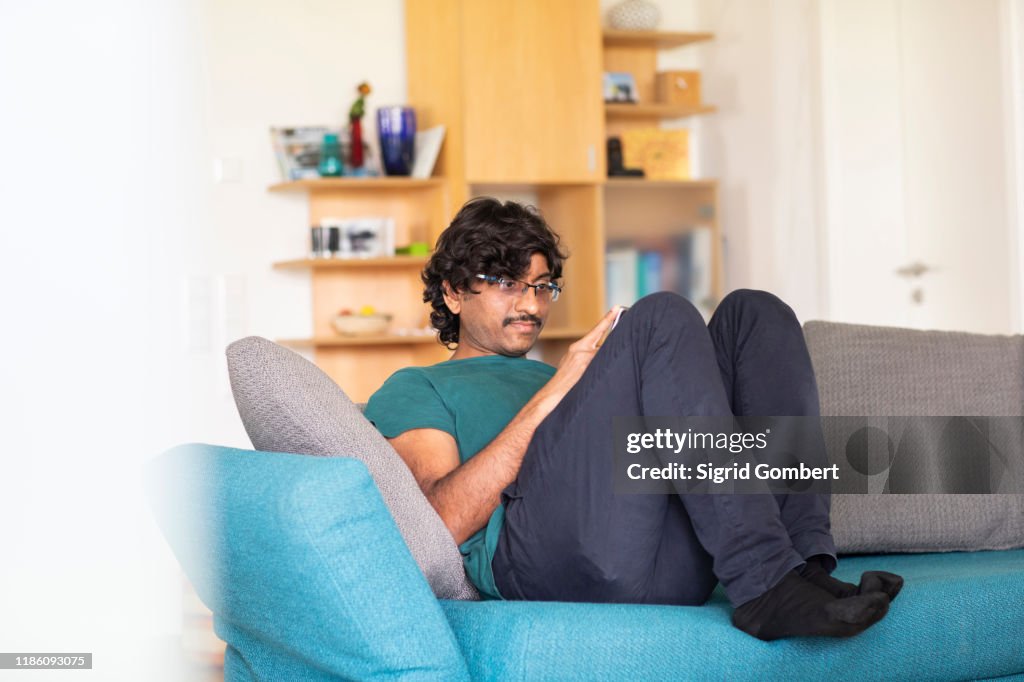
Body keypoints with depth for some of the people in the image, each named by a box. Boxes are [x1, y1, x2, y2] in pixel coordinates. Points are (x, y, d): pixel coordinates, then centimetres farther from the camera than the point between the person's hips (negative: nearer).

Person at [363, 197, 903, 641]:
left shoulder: (552, 377, 41)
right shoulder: (413, 390, 21)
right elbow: (444, 521, 0)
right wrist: (550, 397, -4)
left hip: (673, 564, 6)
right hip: (540, 559, -6)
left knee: (752, 314, -3)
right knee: (662, 317, -20)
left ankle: (805, 561, -22)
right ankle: (765, 582, -32)